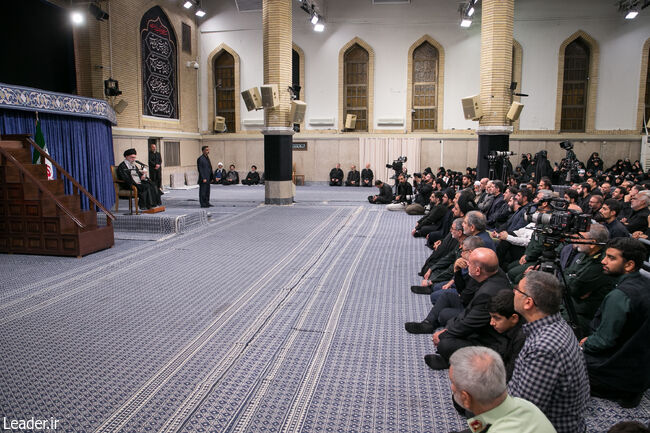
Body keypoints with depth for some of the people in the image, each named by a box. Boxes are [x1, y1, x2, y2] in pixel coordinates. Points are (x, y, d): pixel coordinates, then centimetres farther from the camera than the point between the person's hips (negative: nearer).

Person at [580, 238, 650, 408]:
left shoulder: (620, 295, -28)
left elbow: (604, 341, -22)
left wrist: (583, 346, -3)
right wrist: (591, 339, 12)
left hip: (623, 374, -9)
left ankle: (621, 391, -1)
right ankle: (628, 391, 11)